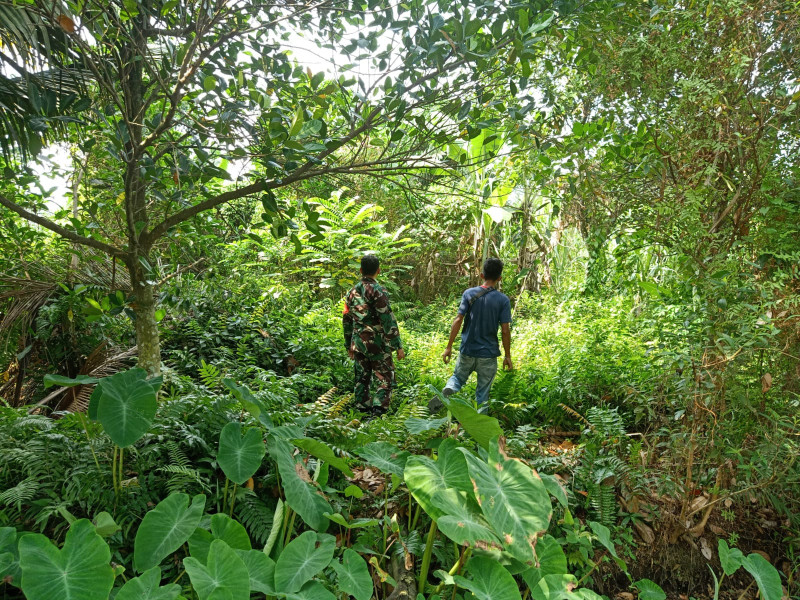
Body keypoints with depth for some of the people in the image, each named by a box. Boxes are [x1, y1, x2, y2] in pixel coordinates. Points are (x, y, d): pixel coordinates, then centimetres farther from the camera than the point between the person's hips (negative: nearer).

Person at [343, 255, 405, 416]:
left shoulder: (352, 291, 8)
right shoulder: (378, 291, -12)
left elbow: (346, 320, 14)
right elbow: (388, 321, -16)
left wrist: (349, 345, 24)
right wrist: (398, 346, -12)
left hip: (358, 342, 6)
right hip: (377, 343, -6)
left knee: (362, 378, 14)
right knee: (386, 379, 0)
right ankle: (378, 412, -10)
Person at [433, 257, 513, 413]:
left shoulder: (469, 294, -4)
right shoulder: (503, 300, -7)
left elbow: (458, 320, -7)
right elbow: (505, 330, -9)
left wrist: (449, 347, -1)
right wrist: (507, 356, 2)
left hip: (467, 352, 1)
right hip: (488, 355, -1)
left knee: (457, 378, 21)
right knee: (483, 395, 11)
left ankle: (448, 390, -10)